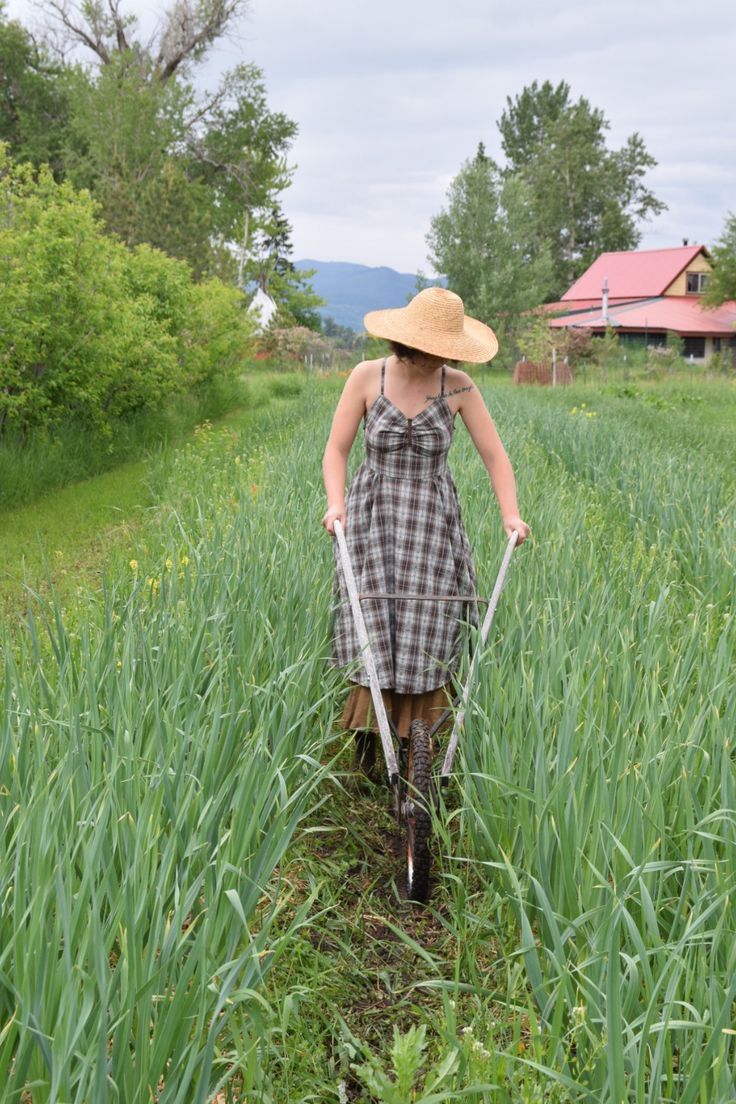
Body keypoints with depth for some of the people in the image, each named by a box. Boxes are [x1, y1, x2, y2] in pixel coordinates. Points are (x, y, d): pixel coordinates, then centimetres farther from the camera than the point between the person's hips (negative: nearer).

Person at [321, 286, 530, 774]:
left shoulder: (459, 386, -4)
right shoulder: (367, 377, -4)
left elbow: (495, 454, -3)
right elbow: (337, 449, -1)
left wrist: (511, 514, -17)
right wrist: (336, 503, -18)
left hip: (433, 523, 1)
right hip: (373, 519, 0)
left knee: (425, 641, -1)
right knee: (373, 631, -7)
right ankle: (368, 737, 7)